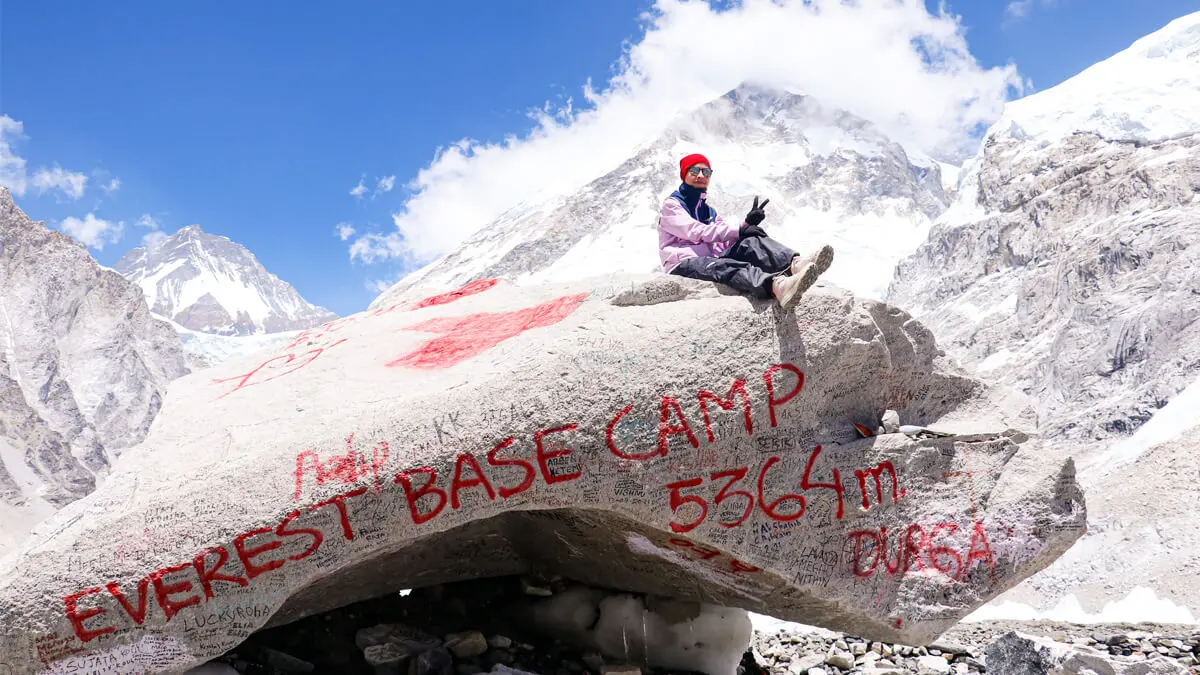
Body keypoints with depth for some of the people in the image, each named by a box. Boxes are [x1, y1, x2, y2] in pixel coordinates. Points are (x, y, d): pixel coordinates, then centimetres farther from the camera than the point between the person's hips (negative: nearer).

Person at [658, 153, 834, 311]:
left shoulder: (709, 211, 28)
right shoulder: (672, 204, 7)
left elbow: (727, 241, 11)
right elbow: (695, 231, -13)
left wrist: (748, 224, -9)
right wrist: (739, 231, -19)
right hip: (684, 265, -6)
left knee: (751, 242, -20)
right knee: (726, 266, -39)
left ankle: (795, 264, -51)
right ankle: (778, 286, -69)